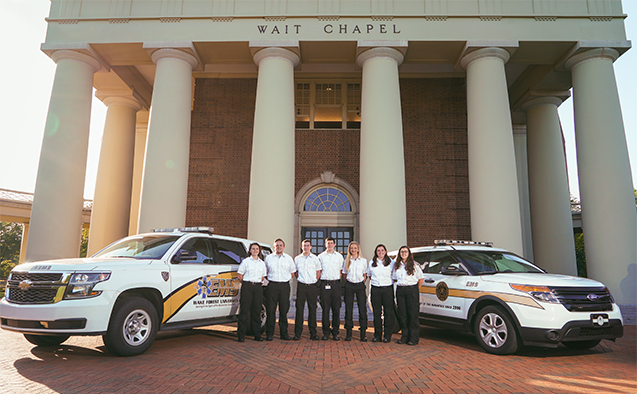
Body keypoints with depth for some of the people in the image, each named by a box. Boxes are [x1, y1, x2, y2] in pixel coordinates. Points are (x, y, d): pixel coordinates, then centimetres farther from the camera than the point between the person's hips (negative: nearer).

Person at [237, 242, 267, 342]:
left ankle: (257, 335, 12)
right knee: (245, 310, -4)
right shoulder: (246, 261, 2)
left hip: (258, 287, 4)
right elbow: (239, 275, 3)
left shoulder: (262, 263, 12)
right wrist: (245, 284, 5)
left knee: (256, 311, 6)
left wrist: (258, 283, 9)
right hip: (247, 286, -3)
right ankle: (241, 335, 2)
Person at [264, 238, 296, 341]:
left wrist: (286, 279, 7)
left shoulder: (288, 258, 11)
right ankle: (269, 333, 5)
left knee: (284, 310, 3)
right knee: (270, 310, -3)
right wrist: (269, 279, 6)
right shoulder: (268, 258, 9)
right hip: (272, 285, -1)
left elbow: (292, 272, 19)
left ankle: (284, 333, 12)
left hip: (285, 286, 1)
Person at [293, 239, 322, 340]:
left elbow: (318, 272, 11)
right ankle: (297, 333, 5)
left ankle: (313, 333, 11)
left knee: (312, 309, 3)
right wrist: (300, 280, 7)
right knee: (299, 309, -1)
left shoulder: (315, 258, 5)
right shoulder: (297, 259, 9)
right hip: (301, 286, 1)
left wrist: (315, 281, 3)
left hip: (312, 286, 0)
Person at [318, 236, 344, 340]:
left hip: (336, 283, 1)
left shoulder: (339, 256, 10)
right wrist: (323, 278, 3)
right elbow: (319, 270, 14)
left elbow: (341, 270, 14)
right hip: (325, 284, 0)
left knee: (336, 308, 1)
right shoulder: (321, 256, 9)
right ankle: (326, 332, 9)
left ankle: (335, 332, 11)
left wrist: (337, 278, 3)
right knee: (325, 308, 0)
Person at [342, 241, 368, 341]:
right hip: (349, 286, 1)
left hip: (360, 285, -1)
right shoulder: (347, 261, 8)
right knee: (348, 308, 2)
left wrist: (361, 282, 2)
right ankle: (348, 333, 10)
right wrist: (348, 282, 6)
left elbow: (365, 275, 11)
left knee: (362, 308, -4)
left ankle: (363, 333, 3)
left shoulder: (363, 260, 6)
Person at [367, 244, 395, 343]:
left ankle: (387, 335, 7)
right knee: (376, 313, 5)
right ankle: (377, 335, 13)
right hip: (375, 289, 2)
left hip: (387, 289, -2)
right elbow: (368, 275, 23)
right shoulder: (372, 263, 11)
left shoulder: (391, 262, 4)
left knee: (388, 312, -1)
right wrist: (373, 281, 12)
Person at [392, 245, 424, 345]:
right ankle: (405, 336, 15)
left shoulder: (414, 265, 1)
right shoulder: (396, 265, 12)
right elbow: (394, 278, 21)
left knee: (413, 314, -3)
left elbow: (421, 278, 4)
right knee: (402, 314, 5)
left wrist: (416, 289, 1)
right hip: (400, 291, 4)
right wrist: (400, 285, 8)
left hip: (412, 290, -4)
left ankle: (414, 338, 4)